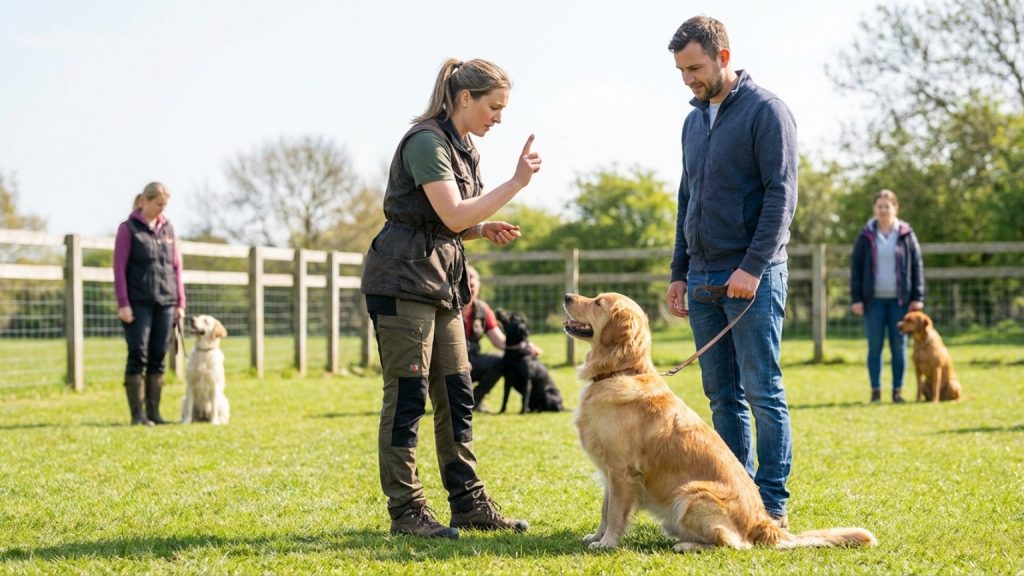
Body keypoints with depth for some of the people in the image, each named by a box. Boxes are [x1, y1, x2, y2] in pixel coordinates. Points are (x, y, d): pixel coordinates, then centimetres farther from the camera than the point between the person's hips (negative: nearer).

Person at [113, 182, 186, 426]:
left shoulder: (168, 229, 13)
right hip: (138, 303, -4)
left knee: (158, 359, 4)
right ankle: (137, 414, -1)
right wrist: (123, 303, -10)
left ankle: (153, 412, 8)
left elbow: (176, 266, 14)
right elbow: (119, 268, -3)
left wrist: (181, 302, 8)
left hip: (166, 303, 4)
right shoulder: (128, 228, 0)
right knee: (138, 356, -4)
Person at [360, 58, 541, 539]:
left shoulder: (463, 147, 16)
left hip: (441, 282, 10)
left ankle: (468, 503, 14)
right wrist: (516, 183, -18)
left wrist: (485, 230, 3)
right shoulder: (426, 141, -14)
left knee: (456, 394, 9)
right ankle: (405, 510, 0)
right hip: (402, 278, -10)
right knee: (407, 394, -6)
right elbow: (453, 216, -21)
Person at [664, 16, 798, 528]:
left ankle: (772, 505, 2)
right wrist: (679, 271, 16)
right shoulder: (694, 120, 16)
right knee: (722, 395, 8)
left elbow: (781, 195, -13)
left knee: (763, 393, -4)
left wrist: (753, 266, -19)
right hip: (703, 280, 7)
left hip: (752, 277, -7)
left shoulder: (765, 111, -6)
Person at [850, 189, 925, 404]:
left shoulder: (906, 236, 4)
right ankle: (875, 390, 6)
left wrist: (917, 297, -3)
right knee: (874, 346, 1)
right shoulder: (866, 236, 4)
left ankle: (898, 390, 8)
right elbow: (855, 268, 4)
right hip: (874, 300, 0)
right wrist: (856, 298, -2)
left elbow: (917, 267, 4)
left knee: (899, 346, 2)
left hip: (899, 300, 0)